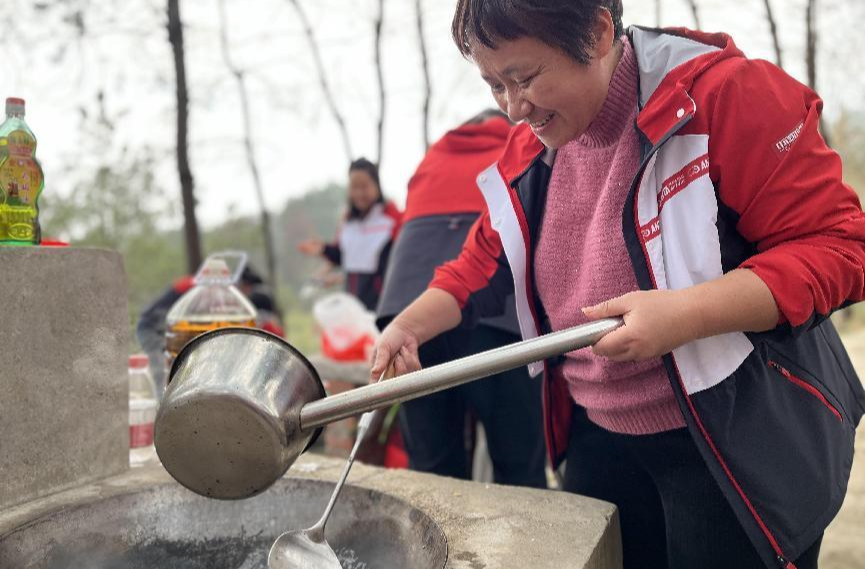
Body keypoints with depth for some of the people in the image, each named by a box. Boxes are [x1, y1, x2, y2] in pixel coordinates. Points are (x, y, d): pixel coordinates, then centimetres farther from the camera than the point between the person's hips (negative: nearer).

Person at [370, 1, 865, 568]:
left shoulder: (727, 93, -18)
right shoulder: (529, 151, 3)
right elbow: (486, 263, 13)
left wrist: (684, 314, -32)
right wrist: (408, 326, -3)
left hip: (738, 443, -6)